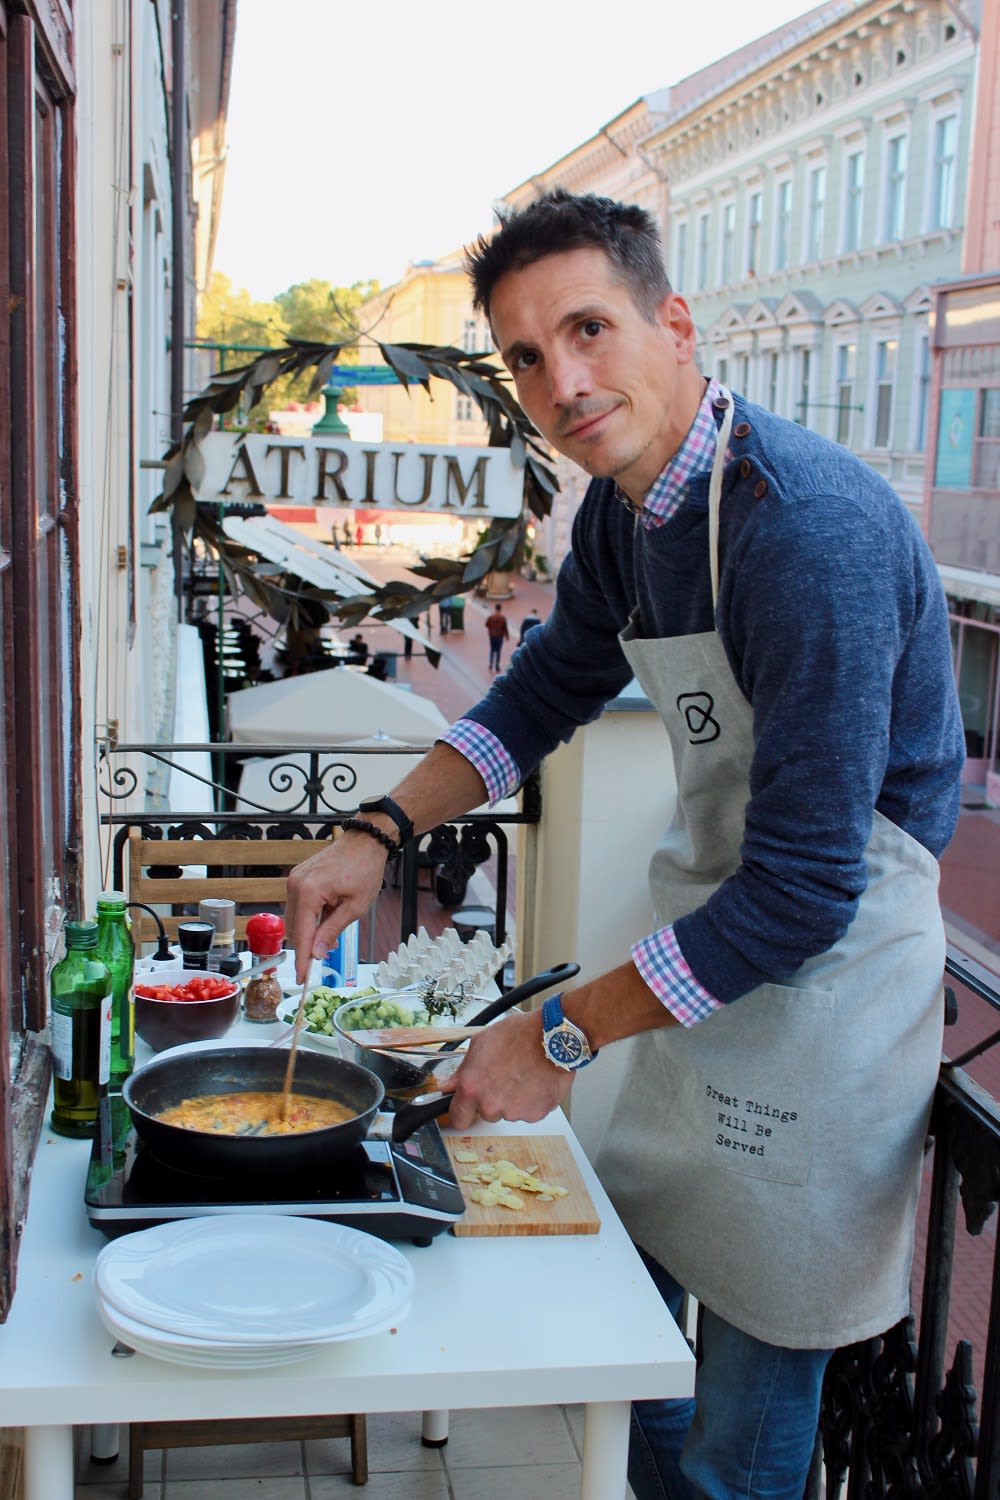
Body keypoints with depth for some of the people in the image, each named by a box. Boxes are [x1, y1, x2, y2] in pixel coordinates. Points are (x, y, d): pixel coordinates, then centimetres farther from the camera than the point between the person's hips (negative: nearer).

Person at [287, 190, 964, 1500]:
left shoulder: (804, 525, -29)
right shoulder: (623, 510, 0)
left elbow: (806, 888, -30)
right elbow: (548, 690, 17)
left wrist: (562, 1039, -22)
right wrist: (380, 833, 3)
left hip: (823, 962, -8)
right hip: (709, 926, 9)